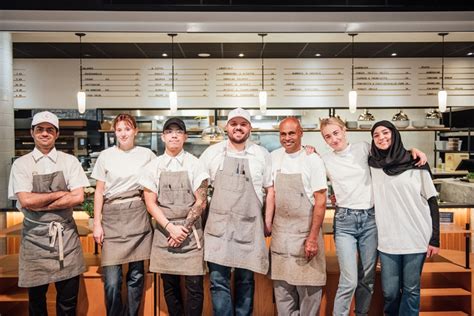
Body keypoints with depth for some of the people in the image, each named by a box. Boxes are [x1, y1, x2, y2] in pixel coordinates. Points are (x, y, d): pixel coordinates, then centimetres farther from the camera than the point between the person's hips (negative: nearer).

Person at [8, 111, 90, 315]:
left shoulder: (69, 161, 2)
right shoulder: (21, 164, 1)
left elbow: (78, 198, -9)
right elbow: (26, 201, -12)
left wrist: (39, 205, -11)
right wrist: (61, 193, -9)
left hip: (65, 235, 0)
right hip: (34, 235, 0)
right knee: (36, 298, 13)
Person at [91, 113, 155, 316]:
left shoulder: (147, 155, 5)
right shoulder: (106, 156, 5)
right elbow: (99, 191, 8)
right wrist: (97, 223, 2)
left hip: (137, 217, 1)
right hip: (112, 217, 0)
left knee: (136, 274, 6)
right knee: (112, 280, -3)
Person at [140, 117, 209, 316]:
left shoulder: (194, 164, -1)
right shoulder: (154, 166, 4)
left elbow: (201, 202, -4)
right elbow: (150, 203, 0)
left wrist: (183, 228, -9)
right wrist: (171, 227, -10)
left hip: (190, 231, -2)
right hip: (164, 231, 2)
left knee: (194, 285, 0)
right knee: (170, 284, 11)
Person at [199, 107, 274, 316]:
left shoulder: (262, 155, 3)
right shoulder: (212, 153, 4)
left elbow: (270, 190, 8)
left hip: (249, 227, 0)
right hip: (218, 225, 0)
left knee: (245, 280, 12)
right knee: (218, 280, 0)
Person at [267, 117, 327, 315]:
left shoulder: (313, 160, -9)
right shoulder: (273, 157, 3)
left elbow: (320, 201, -10)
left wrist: (313, 237, -14)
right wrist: (267, 221, 5)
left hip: (305, 231, -4)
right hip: (280, 232, 4)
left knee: (309, 287, 5)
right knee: (282, 285, 12)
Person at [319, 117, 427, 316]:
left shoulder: (363, 148, 6)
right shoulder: (324, 160, 5)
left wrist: (412, 150, 1)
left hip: (370, 218, 2)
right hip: (344, 221, -2)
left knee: (367, 277, 11)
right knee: (349, 281, -9)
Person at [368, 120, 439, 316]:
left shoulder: (416, 164, -2)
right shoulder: (372, 165, 3)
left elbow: (432, 201, 0)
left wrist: (435, 239, -3)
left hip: (417, 239, -1)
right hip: (387, 240, 2)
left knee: (411, 290, 9)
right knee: (389, 291, 7)